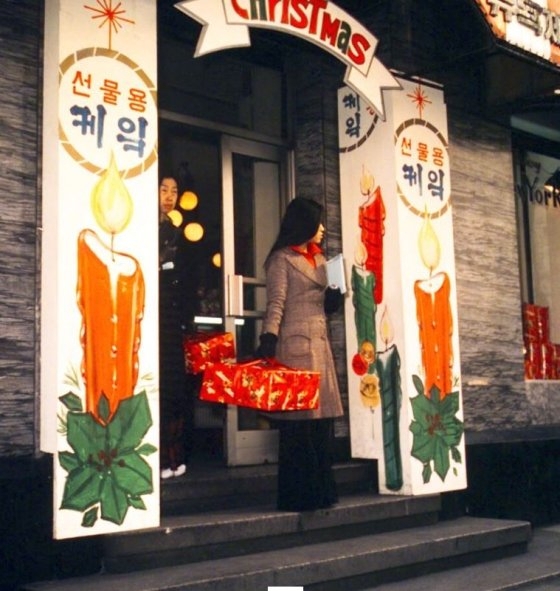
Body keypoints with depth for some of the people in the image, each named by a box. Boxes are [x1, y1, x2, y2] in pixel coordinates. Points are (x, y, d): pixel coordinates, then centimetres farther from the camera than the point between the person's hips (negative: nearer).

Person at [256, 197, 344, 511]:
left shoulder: (319, 259, 21)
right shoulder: (282, 259, -2)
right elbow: (275, 304, -10)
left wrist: (336, 295, 2)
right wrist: (268, 340, -23)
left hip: (320, 343, 8)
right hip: (295, 344, -8)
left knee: (323, 417, 8)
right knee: (299, 419, -7)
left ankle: (320, 490, 17)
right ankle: (298, 494, 0)